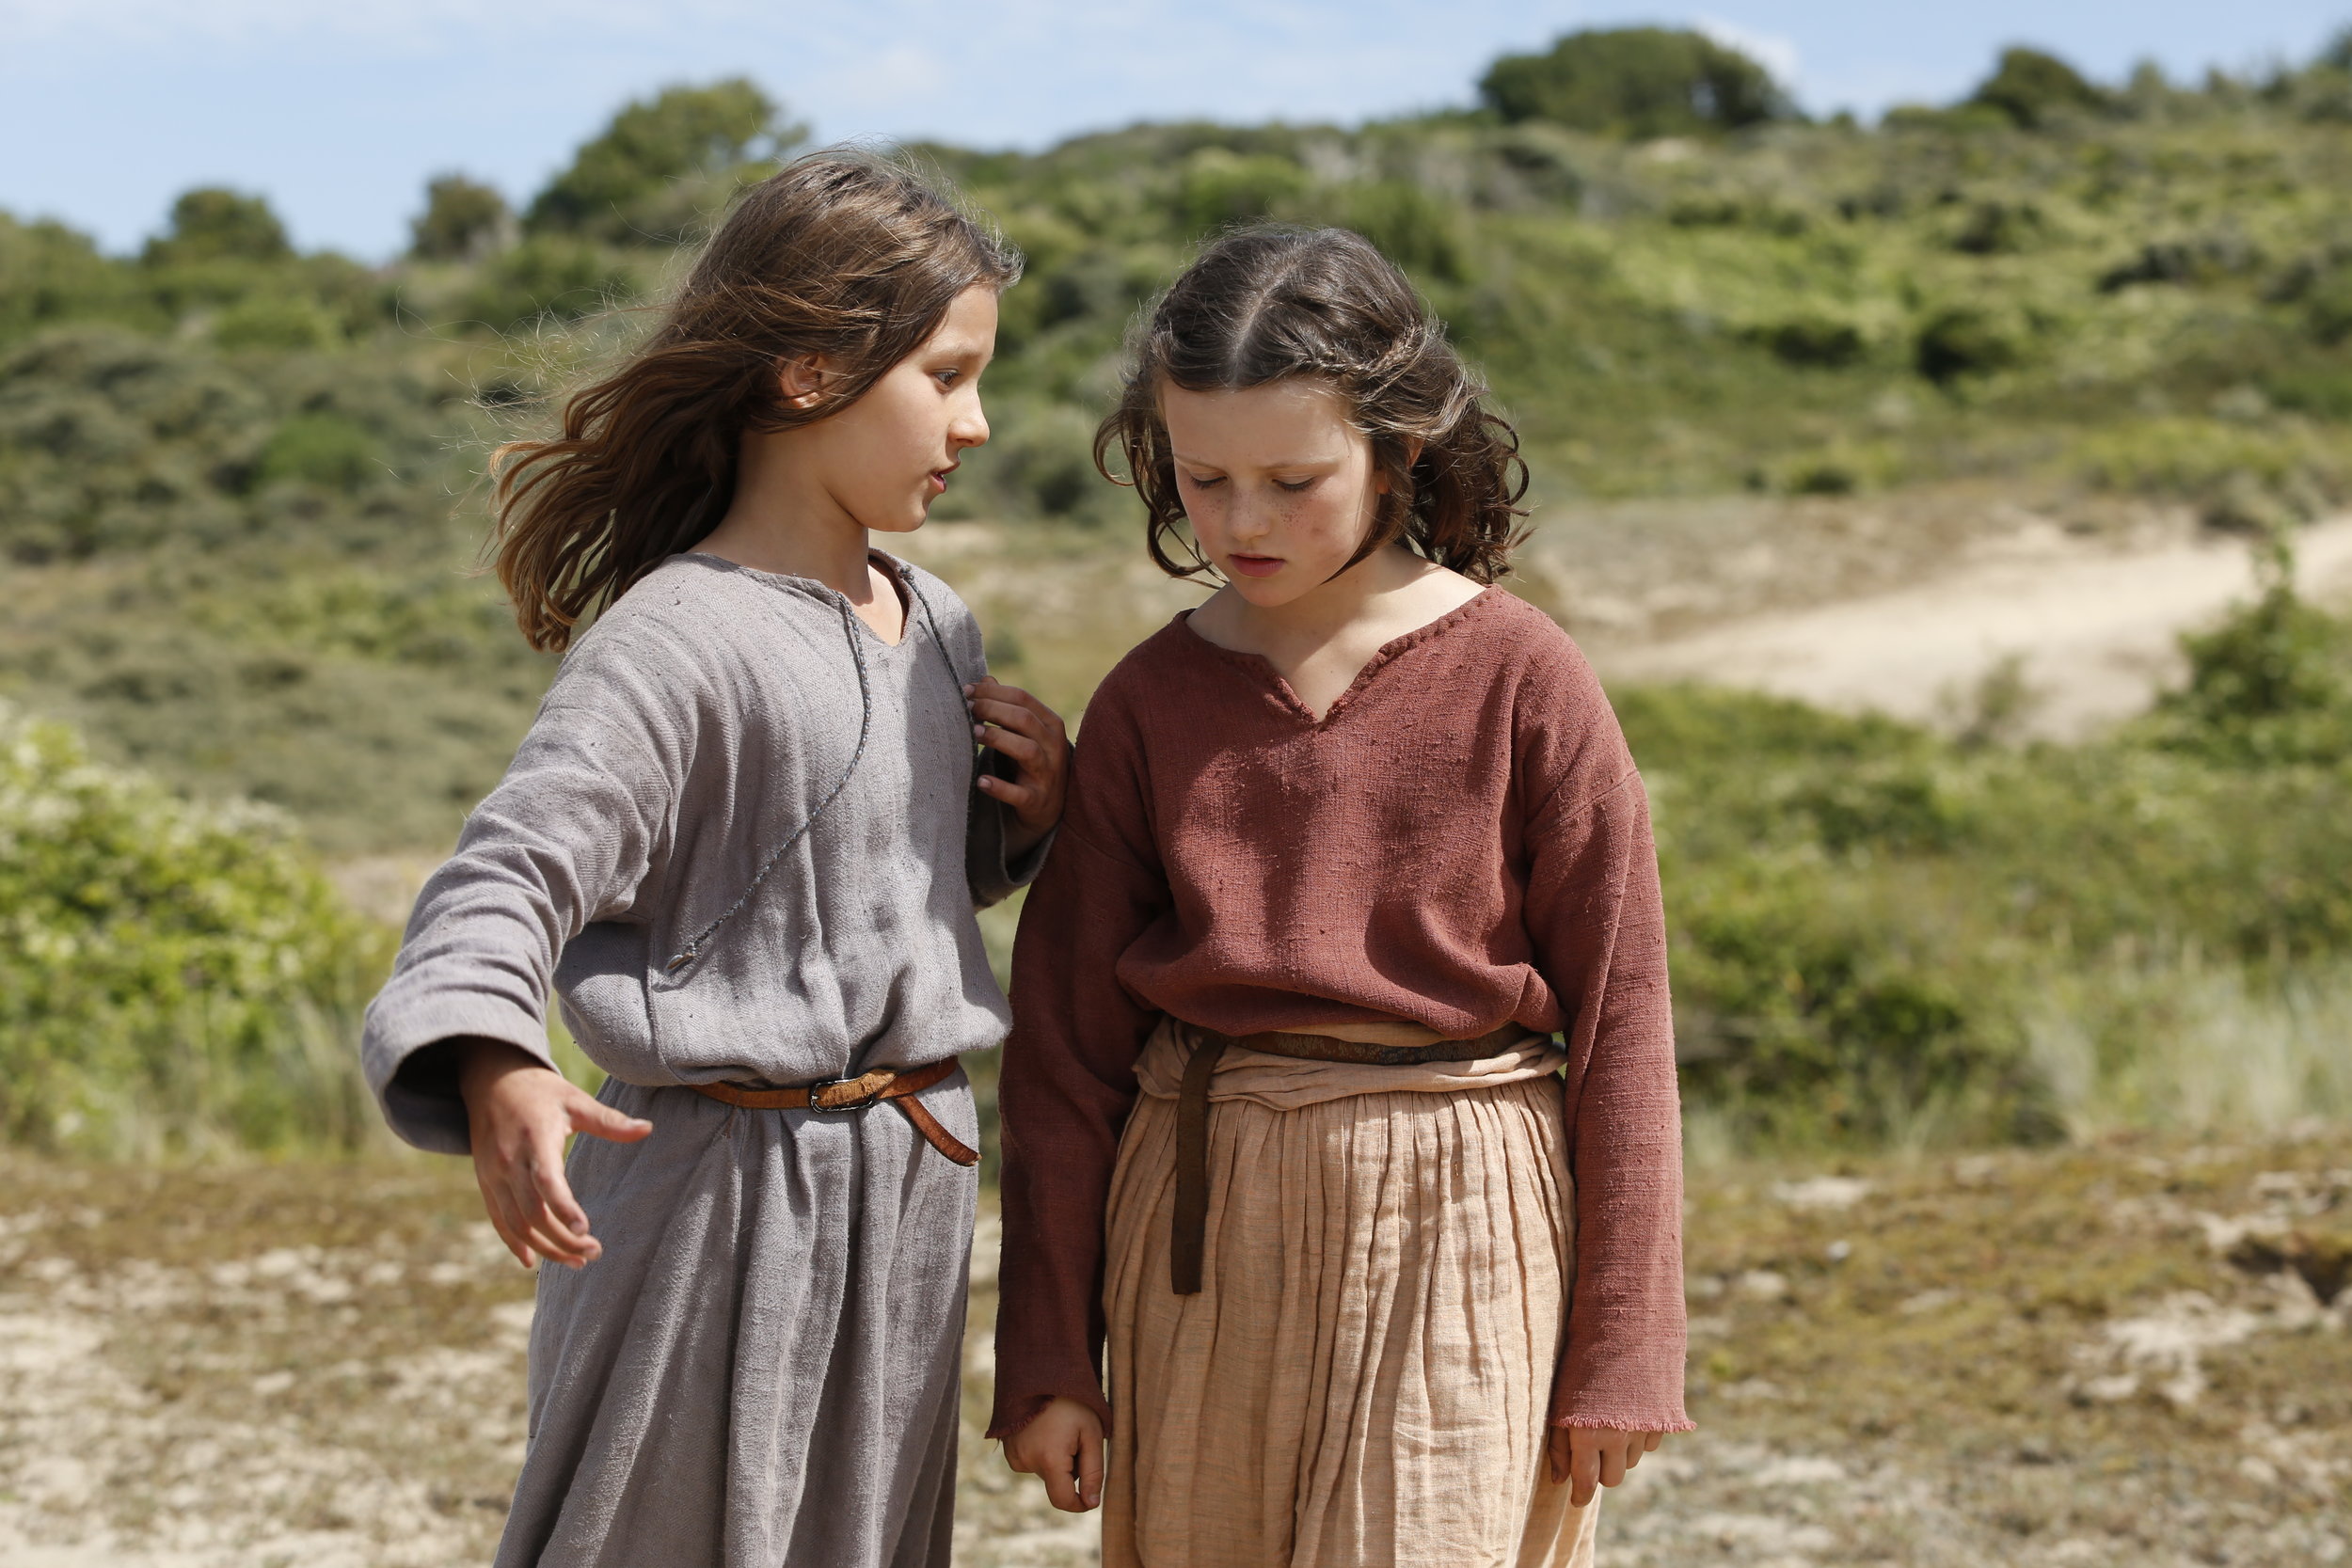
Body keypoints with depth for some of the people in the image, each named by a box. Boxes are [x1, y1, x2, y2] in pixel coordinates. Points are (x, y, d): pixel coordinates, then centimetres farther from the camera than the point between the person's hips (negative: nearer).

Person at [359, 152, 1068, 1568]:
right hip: (724, 1192, -8)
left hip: (910, 1185, 8)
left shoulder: (935, 625, 9)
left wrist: (1028, 818, 2)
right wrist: (493, 1075, -41)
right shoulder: (681, 642, -17)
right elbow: (514, 872, -24)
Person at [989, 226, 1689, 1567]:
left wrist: (1622, 1351, -3)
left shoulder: (1522, 680, -5)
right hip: (1202, 1231, 3)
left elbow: (1618, 1008, -3)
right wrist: (1049, 1353, 7)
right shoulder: (1150, 702, 3)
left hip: (1450, 1224, -3)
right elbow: (1072, 1030, 6)